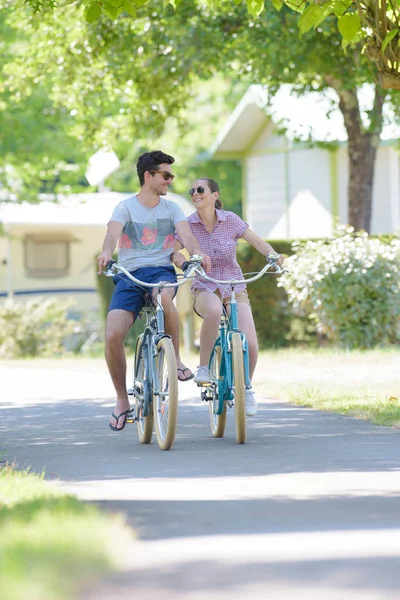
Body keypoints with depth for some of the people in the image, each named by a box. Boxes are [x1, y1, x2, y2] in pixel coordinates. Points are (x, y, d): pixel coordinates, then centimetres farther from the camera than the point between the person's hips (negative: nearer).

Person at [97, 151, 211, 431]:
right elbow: (113, 233, -16)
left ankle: (176, 358, -16)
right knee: (113, 335, -20)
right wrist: (107, 252, -40)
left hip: (162, 270, 0)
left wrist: (198, 253, -30)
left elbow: (187, 235, -7)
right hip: (129, 274, 0)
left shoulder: (171, 208, 10)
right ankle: (122, 401, -1)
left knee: (164, 296, -39)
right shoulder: (126, 207, 3)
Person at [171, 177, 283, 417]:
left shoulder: (230, 220, -4)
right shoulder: (188, 225, -5)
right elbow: (171, 253, -11)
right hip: (205, 290, -1)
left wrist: (273, 255, -22)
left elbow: (257, 242, -3)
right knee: (214, 310, -41)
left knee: (249, 343, -18)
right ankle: (204, 367, -22)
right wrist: (183, 262, -32)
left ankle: (247, 387, 14)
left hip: (235, 289, 1)